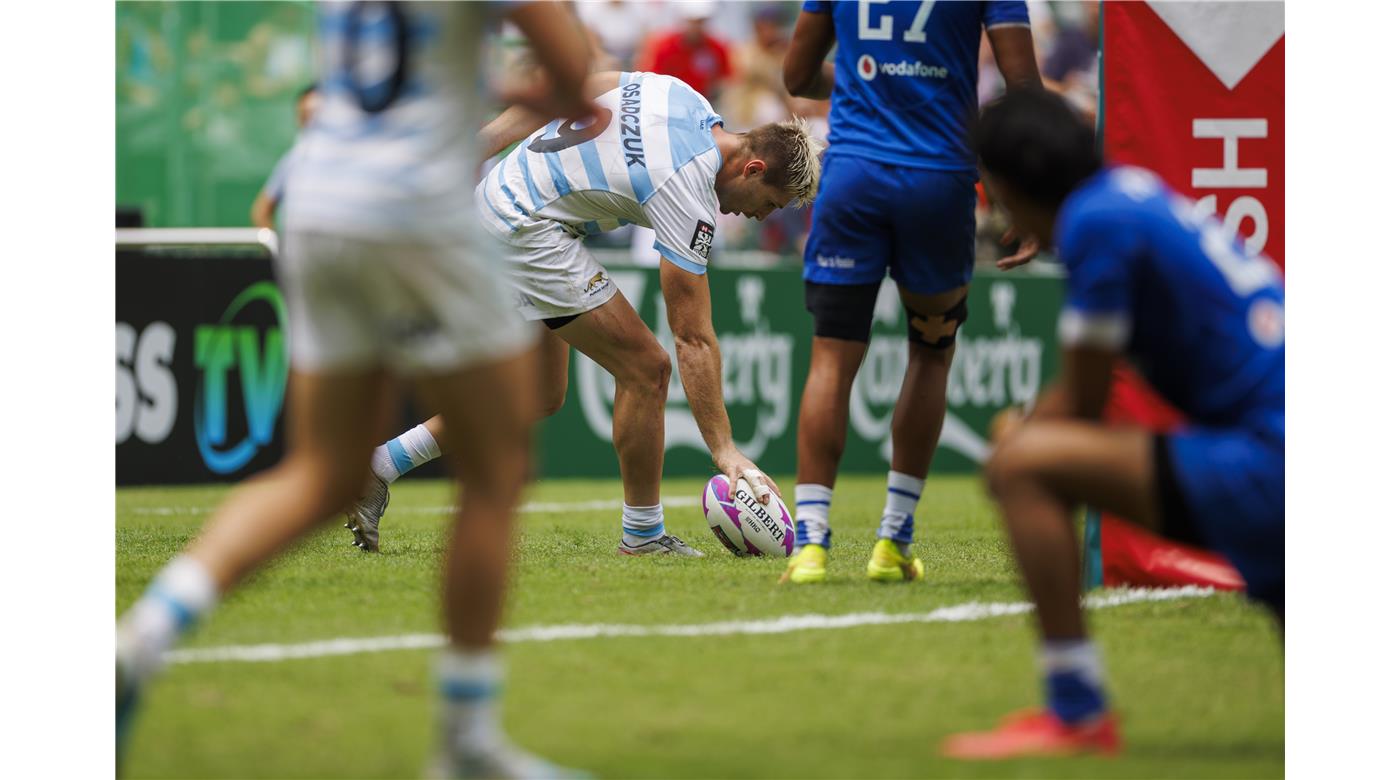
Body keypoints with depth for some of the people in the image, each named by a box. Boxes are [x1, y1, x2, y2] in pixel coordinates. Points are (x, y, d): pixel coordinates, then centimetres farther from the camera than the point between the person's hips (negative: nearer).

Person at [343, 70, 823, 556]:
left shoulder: (677, 93, 0)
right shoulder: (690, 200, -21)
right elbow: (693, 339, -20)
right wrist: (724, 449, -18)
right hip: (524, 231, -10)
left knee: (541, 396, 16)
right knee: (645, 367, -8)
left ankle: (380, 466, 18)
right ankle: (643, 535, 3)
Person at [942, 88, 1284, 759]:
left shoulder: (1097, 219, -11)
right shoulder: (1131, 189, 17)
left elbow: (1084, 406, -7)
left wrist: (1016, 437, 10)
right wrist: (1023, 425, 15)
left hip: (1267, 465, -10)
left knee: (1024, 466, -16)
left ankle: (1076, 716, -13)